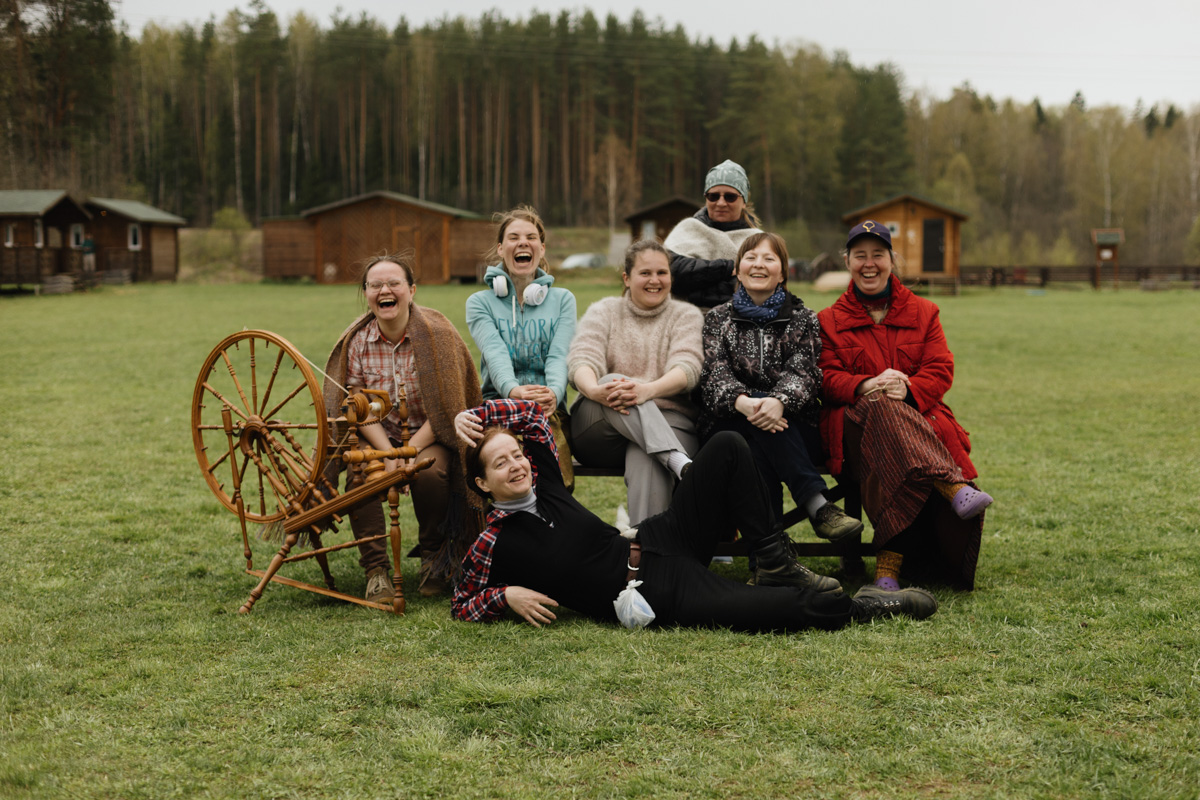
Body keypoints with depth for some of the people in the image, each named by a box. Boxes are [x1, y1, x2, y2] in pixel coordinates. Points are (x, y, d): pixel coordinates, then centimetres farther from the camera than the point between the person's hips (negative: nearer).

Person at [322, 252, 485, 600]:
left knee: (430, 470, -32)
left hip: (428, 437, -2)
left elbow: (445, 406, -12)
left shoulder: (436, 333, -10)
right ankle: (376, 569, -19)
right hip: (379, 437, 2)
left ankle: (434, 558, -5)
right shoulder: (357, 341, -2)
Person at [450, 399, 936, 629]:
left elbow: (532, 410, 19)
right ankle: (867, 608, -1)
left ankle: (775, 565, 1)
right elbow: (461, 604, 3)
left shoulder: (543, 483, 8)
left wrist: (472, 415, 5)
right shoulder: (494, 544, -6)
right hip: (662, 598, -8)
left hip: (659, 543, 8)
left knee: (727, 447, -3)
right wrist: (507, 595, -15)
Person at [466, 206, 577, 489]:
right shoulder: (480, 303, 14)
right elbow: (495, 352, -6)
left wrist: (554, 392, -23)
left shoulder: (562, 300, 18)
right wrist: (513, 390, -28)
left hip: (549, 406, 1)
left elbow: (559, 356, 1)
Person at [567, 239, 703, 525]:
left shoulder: (686, 315, 13)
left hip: (668, 422, -1)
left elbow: (687, 367, -8)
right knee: (614, 382, -34)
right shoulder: (603, 311, 15)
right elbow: (581, 360, -4)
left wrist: (649, 390, -32)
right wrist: (594, 389, -31)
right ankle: (678, 461, -52)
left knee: (647, 462, -37)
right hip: (599, 432, 1)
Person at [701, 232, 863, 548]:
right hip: (732, 425, 0)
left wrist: (779, 402, -31)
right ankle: (816, 504, -43)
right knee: (759, 428, -35)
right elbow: (715, 373, -3)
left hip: (797, 431, 0)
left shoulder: (802, 320, 14)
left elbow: (802, 371, -5)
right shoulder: (718, 319, 16)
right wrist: (742, 402, -28)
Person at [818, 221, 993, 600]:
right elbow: (826, 377, 3)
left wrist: (908, 388, -17)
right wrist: (867, 386, -19)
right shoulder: (829, 321, 17)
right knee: (882, 408, -40)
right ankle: (954, 488, -53)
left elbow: (940, 371, 7)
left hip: (917, 416, 1)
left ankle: (889, 566, -42)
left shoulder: (922, 312, 19)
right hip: (854, 423, -1)